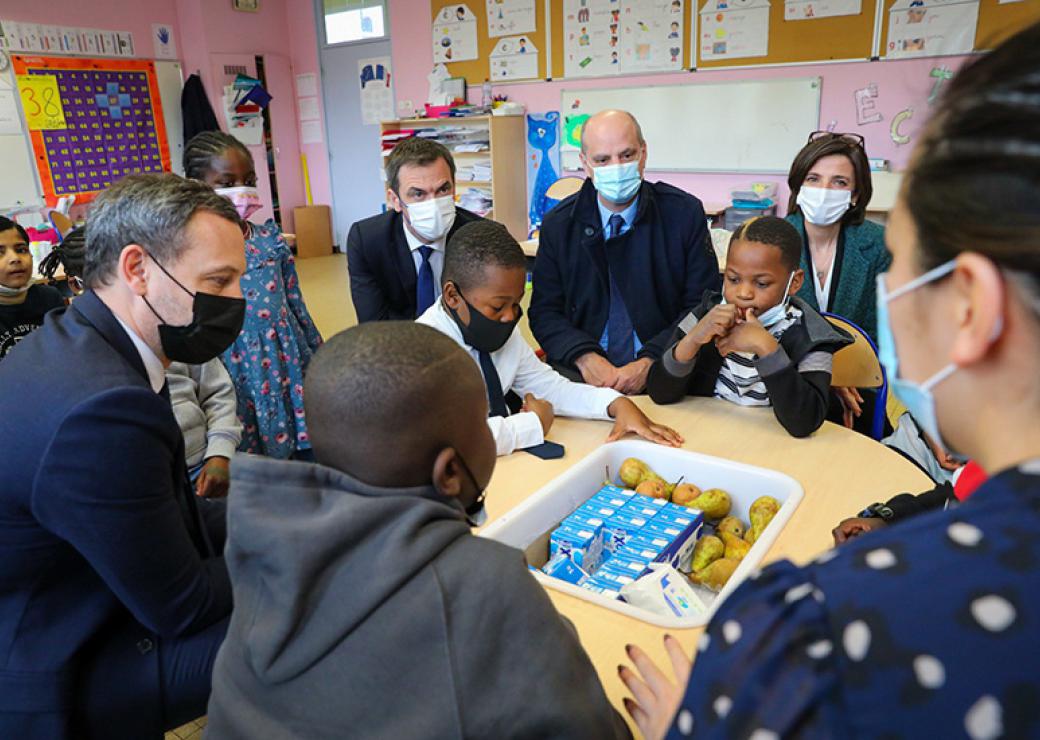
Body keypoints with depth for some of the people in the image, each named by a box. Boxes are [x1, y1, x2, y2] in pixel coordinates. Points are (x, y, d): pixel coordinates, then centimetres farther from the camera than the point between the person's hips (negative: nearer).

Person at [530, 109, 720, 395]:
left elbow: (702, 306, 0)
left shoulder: (685, 212, 0)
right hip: (582, 372, 1)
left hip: (664, 372, 0)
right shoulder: (558, 223, 4)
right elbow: (544, 311, 5)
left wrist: (650, 362, -14)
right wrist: (586, 358, -13)